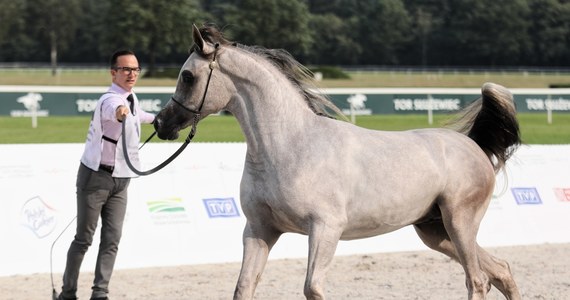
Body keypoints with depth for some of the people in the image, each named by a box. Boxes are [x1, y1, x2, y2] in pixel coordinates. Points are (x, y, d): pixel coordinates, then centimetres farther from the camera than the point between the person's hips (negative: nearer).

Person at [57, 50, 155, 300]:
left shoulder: (131, 98, 8)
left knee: (112, 239, -1)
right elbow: (114, 109, -49)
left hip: (120, 180, 7)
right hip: (96, 176, -7)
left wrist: (156, 118, 54)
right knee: (84, 238, -1)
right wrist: (120, 111, -73)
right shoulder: (110, 99, -21)